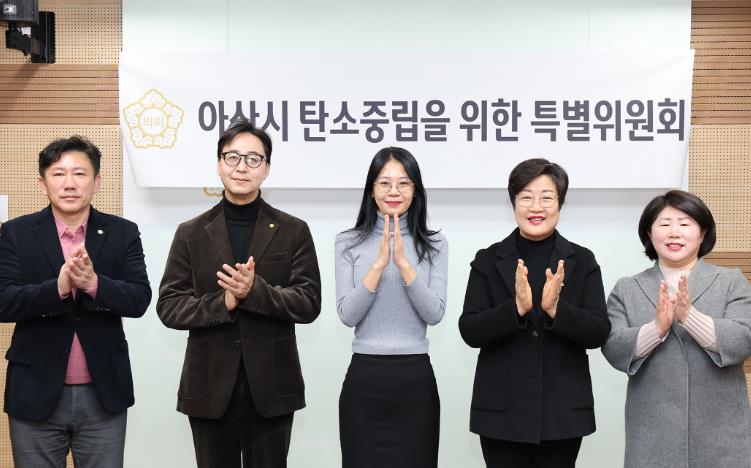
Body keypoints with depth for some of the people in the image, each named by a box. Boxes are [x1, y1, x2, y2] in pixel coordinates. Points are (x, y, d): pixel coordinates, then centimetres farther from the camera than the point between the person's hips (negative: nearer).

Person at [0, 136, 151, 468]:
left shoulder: (123, 233, 2)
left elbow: (140, 299, -7)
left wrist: (93, 283, -25)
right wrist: (58, 287, -26)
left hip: (103, 394, 1)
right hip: (36, 393, 0)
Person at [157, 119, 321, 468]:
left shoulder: (293, 231, 3)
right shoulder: (191, 233, 4)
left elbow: (309, 304, -5)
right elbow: (168, 307, -1)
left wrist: (255, 291, -20)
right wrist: (223, 302, -17)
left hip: (272, 387, 0)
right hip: (210, 387, 1)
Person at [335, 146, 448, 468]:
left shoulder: (434, 245, 3)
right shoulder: (348, 243, 2)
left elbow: (434, 314, -7)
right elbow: (347, 315, -7)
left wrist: (403, 263, -18)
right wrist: (380, 263, -17)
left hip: (416, 378, 1)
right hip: (364, 377, 0)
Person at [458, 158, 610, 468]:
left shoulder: (582, 261, 3)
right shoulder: (488, 261, 2)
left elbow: (599, 333, -3)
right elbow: (470, 332, -5)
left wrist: (555, 308, -20)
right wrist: (516, 308, -21)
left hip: (563, 411, 1)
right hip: (502, 410, 0)